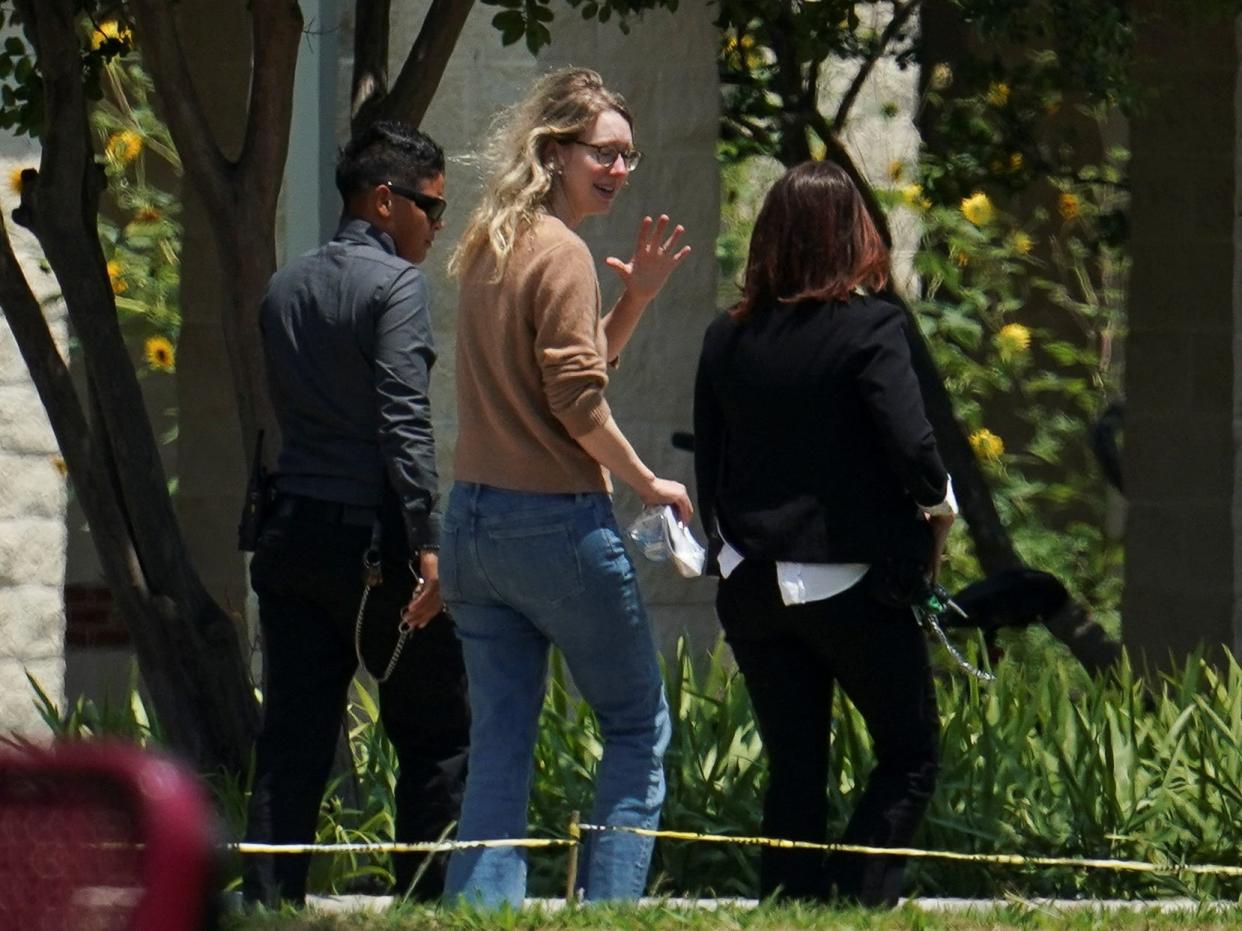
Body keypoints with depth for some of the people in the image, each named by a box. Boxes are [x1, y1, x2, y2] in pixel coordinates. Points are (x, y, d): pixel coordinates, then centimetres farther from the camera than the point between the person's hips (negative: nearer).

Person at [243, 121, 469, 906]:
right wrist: (426, 545, -19)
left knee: (292, 739, 5)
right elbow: (404, 423, -17)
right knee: (438, 732, 3)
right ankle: (429, 900, 0)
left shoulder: (286, 289, 14)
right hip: (373, 541, -7)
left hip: (293, 536, 7)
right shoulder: (396, 284, -9)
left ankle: (269, 903, -1)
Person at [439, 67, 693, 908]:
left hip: (474, 521, 8)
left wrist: (636, 299, 12)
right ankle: (609, 903, -2)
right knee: (639, 728, 5)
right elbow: (578, 400, -16)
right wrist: (647, 482, -5)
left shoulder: (490, 248, 14)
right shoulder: (561, 254, -12)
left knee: (498, 743, 7)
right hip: (557, 523, -8)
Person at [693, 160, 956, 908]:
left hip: (752, 587, 5)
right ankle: (858, 901, -8)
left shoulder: (727, 339, 4)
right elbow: (912, 448, -19)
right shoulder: (870, 327, -11)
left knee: (794, 770, 11)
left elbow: (708, 468, 9)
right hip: (853, 584, -5)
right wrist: (939, 506, 0)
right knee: (911, 758, 6)